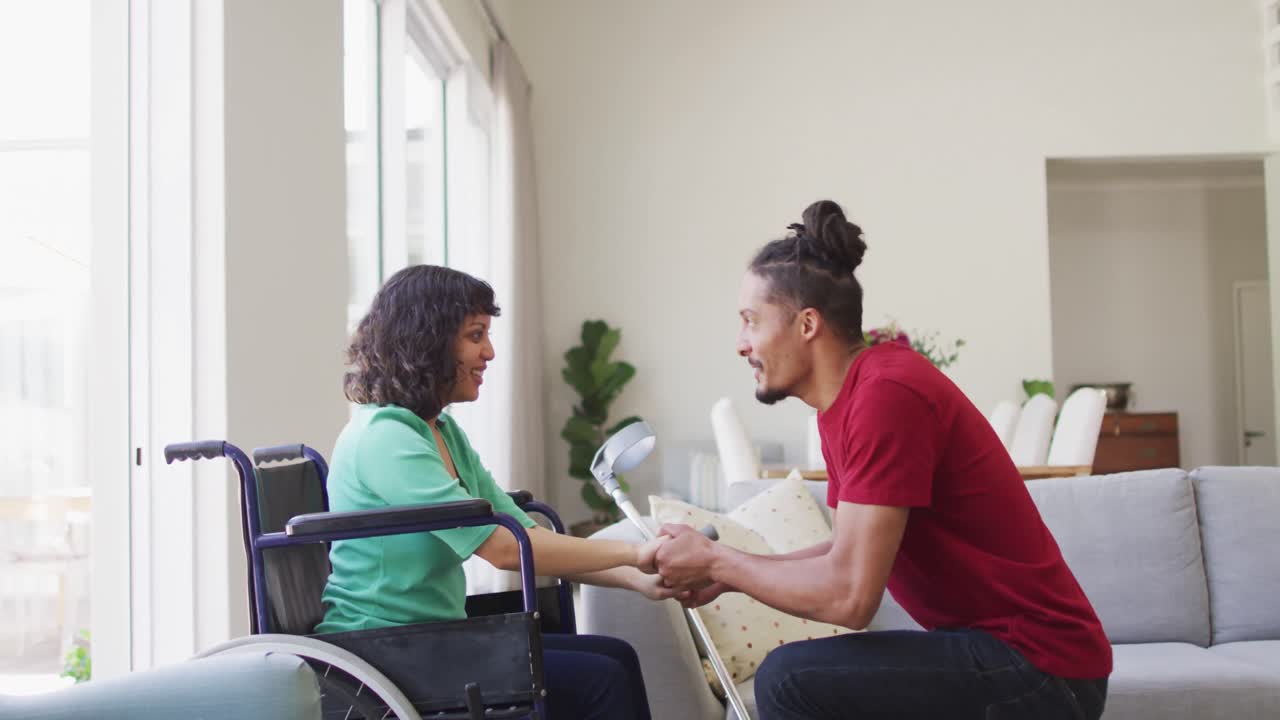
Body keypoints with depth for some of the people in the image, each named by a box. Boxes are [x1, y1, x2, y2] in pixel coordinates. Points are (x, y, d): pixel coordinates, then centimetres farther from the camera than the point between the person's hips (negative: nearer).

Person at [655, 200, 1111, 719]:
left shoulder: (885, 394, -22)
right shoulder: (841, 402, 7)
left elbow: (850, 595, -25)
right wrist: (729, 571, 3)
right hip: (997, 643, 10)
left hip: (1042, 667, -10)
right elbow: (850, 553, 14)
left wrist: (714, 560, -12)